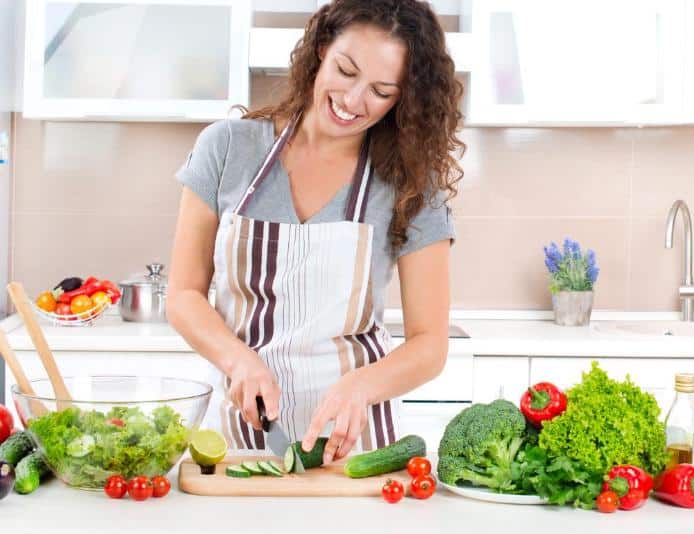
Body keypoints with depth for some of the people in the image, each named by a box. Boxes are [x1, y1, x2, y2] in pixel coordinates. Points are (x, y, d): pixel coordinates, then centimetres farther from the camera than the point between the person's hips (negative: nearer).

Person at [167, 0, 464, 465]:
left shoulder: (412, 185, -3)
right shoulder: (227, 147, 0)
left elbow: (430, 344, -4)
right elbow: (185, 294, 2)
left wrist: (359, 386, -24)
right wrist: (239, 359, -17)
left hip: (349, 430, -1)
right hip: (240, 414, 1)